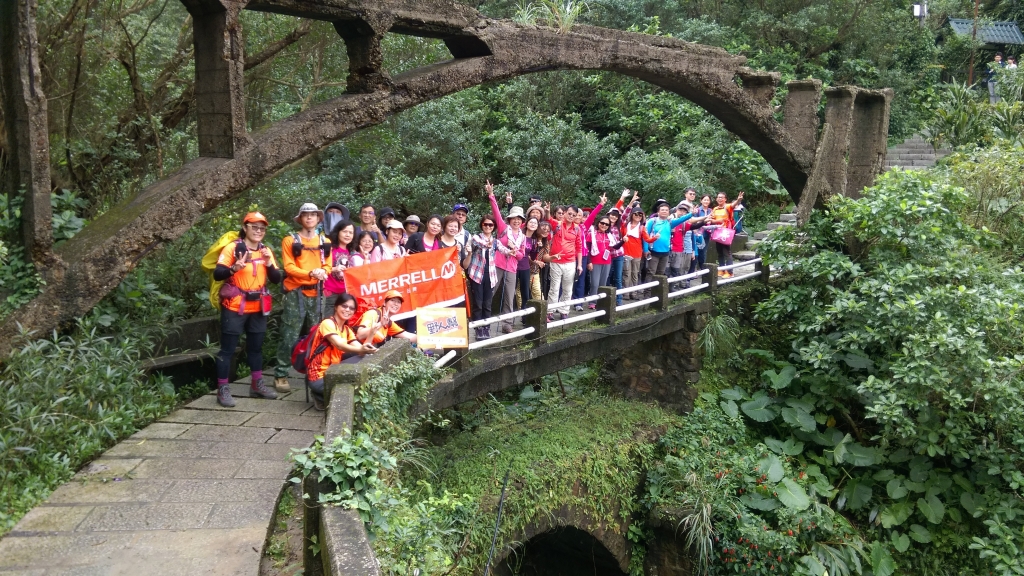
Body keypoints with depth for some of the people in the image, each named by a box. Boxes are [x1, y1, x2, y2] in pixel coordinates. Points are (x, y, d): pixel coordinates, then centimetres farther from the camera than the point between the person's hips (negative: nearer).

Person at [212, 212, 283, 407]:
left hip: (257, 307, 6)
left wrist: (269, 263, -13)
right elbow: (217, 274, -16)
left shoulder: (266, 250, 8)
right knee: (228, 348, -1)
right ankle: (222, 389, 4)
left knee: (256, 346, 15)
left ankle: (257, 385, 26)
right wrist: (234, 268, -34)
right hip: (234, 307, -6)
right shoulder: (232, 248, -8)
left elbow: (277, 279, 4)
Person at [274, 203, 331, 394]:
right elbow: (288, 267, -6)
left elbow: (328, 265, 11)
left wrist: (323, 272, -13)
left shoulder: (325, 241, 14)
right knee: (289, 335, -6)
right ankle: (281, 375, -2)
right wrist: (309, 273, -21)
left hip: (316, 293, 4)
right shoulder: (290, 240, 2)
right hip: (296, 293, -4)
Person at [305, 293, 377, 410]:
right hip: (318, 377, -8)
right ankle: (321, 397, 1)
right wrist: (361, 350, -47)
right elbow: (339, 345, -30)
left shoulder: (347, 329, 11)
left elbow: (359, 348, -4)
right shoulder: (328, 323, -14)